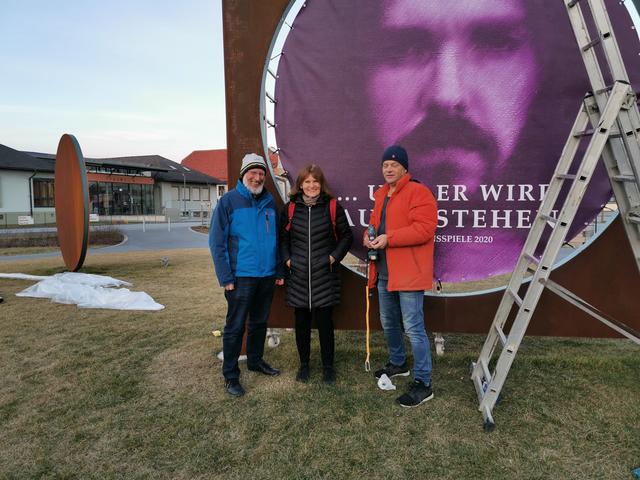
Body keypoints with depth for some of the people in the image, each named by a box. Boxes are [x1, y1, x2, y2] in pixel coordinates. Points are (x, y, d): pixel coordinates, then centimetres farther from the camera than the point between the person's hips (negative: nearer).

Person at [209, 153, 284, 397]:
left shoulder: (269, 202, 9)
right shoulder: (228, 200, -7)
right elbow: (217, 242, -10)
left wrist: (279, 271, 10)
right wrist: (226, 277, -14)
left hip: (267, 275, 5)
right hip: (241, 276, -5)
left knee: (259, 322, 18)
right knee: (235, 327, 2)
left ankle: (256, 360, 36)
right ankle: (230, 375, 15)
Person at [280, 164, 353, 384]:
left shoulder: (333, 207, 0)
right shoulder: (290, 208, 5)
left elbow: (346, 236, 5)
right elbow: (283, 238, 13)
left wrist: (334, 257, -4)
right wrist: (287, 259, 1)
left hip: (324, 275, -2)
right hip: (298, 275, 2)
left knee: (324, 322, 3)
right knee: (301, 322, 10)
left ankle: (328, 366, 21)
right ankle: (304, 364, 28)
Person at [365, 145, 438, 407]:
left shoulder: (418, 192, -11)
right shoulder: (381, 195, 15)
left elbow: (425, 228, -22)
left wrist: (389, 238, -25)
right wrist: (370, 236, 1)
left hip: (409, 272, -9)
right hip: (384, 271, 9)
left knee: (413, 328, -5)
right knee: (389, 323, 21)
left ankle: (423, 383, 7)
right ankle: (398, 364, 41)